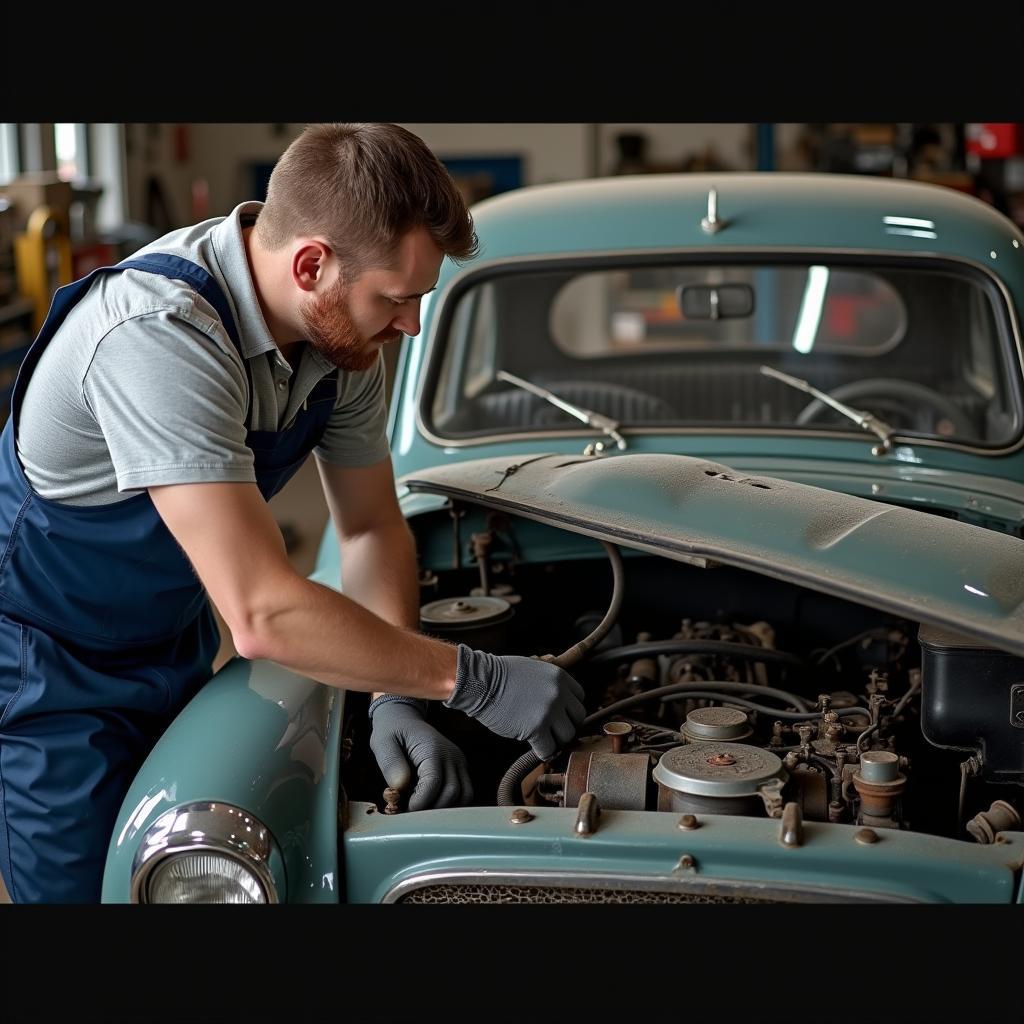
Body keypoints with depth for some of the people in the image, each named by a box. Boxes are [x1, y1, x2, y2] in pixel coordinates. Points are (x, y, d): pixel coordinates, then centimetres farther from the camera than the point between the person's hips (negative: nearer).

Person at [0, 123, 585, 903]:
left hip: (171, 646, 7)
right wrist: (476, 681, -31)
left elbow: (374, 529, -1)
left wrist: (396, 702, -15)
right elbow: (262, 616, -39)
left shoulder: (341, 328, -11)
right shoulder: (160, 333, -36)